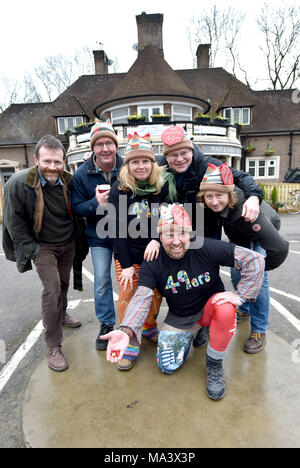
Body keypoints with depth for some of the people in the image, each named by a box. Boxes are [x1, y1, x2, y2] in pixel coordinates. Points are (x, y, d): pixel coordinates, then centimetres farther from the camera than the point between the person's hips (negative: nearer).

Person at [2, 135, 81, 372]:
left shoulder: (69, 181, -8)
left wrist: (78, 241, 7)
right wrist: (30, 249, -12)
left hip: (68, 244, 5)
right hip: (42, 246, -4)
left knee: (63, 283, 18)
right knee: (52, 288, -14)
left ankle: (61, 315, 47)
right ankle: (54, 346, -2)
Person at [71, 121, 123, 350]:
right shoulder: (82, 174, -7)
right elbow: (76, 208, -6)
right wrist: (96, 203, -24)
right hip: (99, 236, 1)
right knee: (102, 281, 6)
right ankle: (106, 324, 27)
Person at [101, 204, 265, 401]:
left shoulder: (207, 248, -25)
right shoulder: (153, 263, -18)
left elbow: (255, 260, -23)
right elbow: (141, 298, -29)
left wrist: (240, 296, -27)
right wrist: (126, 330, -46)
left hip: (209, 306, -2)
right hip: (179, 317, 2)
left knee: (226, 310, -35)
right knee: (167, 366, -5)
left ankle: (214, 363, -8)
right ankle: (190, 334, 26)